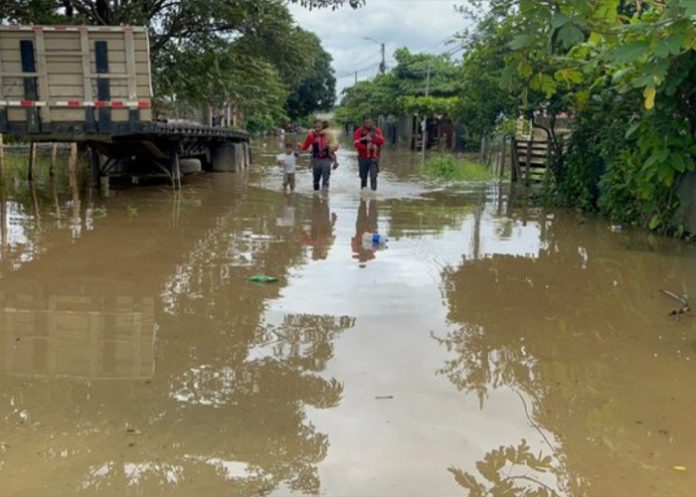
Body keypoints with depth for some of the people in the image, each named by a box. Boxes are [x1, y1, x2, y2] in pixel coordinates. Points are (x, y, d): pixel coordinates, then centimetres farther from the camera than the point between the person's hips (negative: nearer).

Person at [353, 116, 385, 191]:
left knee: (373, 176, -14)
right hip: (363, 158, 0)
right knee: (363, 177, 10)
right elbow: (357, 144, -13)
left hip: (374, 158, 0)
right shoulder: (359, 131, -1)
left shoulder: (377, 130, 5)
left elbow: (381, 140, -10)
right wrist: (368, 148, -18)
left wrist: (371, 139, -19)